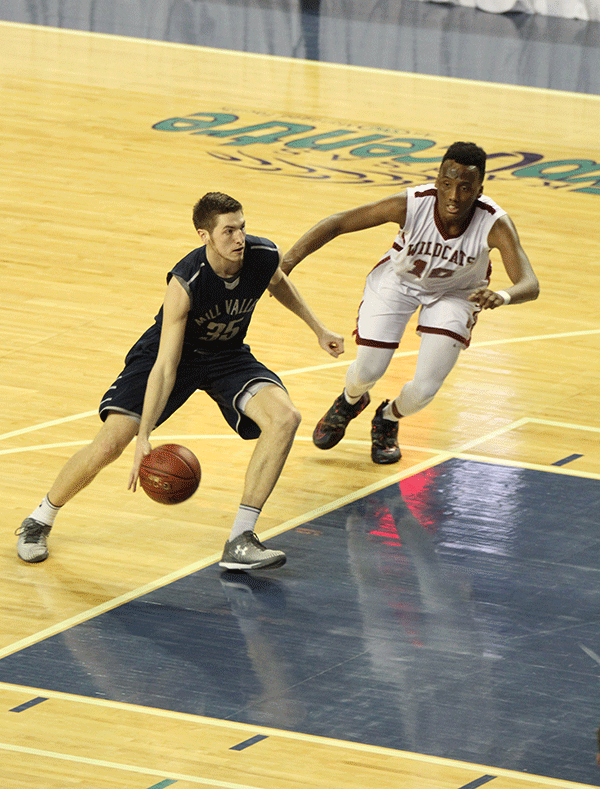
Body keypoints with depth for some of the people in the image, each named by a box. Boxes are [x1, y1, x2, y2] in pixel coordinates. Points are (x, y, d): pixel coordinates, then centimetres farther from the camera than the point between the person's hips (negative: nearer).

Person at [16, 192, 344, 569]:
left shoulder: (265, 255, -21)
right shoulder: (185, 283, -35)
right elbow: (165, 368, -33)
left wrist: (318, 328, 11)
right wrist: (144, 437, -39)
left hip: (228, 356, 4)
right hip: (175, 353, -4)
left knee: (285, 417, -22)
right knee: (109, 444, -16)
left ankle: (240, 542, -18)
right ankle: (39, 521, 11)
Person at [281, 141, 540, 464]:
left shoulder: (495, 224, -37)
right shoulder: (411, 204, -36)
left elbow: (530, 285, -45)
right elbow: (338, 222, -25)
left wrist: (503, 296, -68)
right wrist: (289, 259, -35)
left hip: (455, 292, 0)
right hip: (399, 279, 0)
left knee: (425, 389, -8)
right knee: (366, 372, -2)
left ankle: (388, 419, 30)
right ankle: (351, 401, 39)